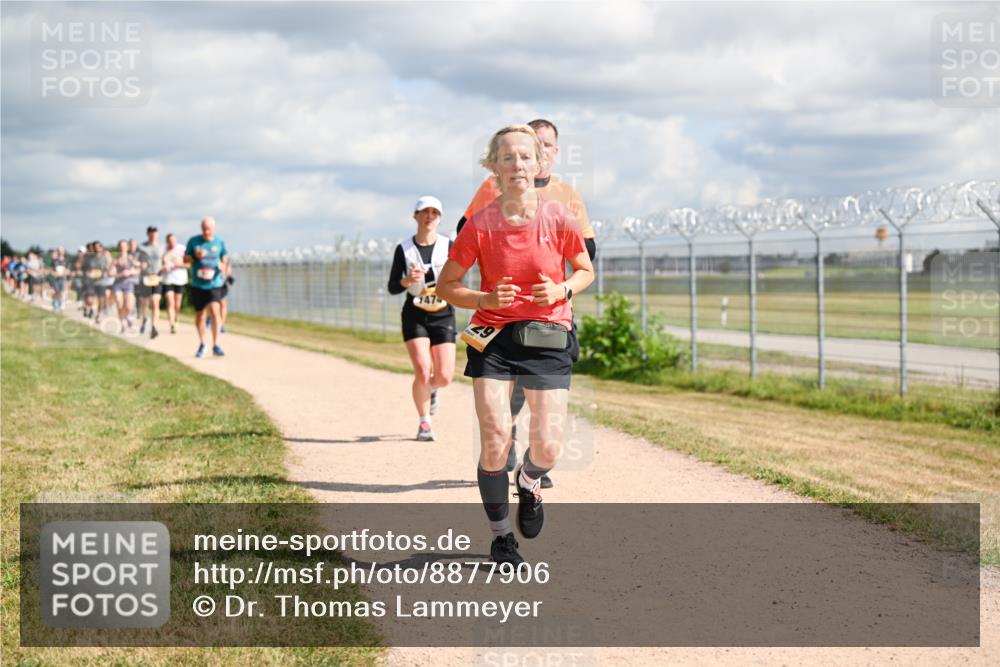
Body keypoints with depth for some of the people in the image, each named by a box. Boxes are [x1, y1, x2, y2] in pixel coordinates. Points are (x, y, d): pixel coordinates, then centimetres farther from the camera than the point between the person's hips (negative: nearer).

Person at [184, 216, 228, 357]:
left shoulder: (220, 242, 1)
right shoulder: (193, 241, 0)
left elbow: (225, 258, 16)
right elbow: (185, 259, 5)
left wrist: (223, 265, -6)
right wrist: (195, 257, -15)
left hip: (214, 284, -1)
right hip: (197, 284, 1)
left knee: (214, 311, -18)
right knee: (199, 315, 9)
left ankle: (216, 345, -14)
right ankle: (201, 344, 29)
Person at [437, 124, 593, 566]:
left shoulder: (559, 219, -5)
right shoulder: (480, 224, -6)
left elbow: (585, 270, 11)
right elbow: (446, 286, 3)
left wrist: (562, 290, -9)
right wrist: (486, 300, -14)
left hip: (548, 338, 0)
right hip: (493, 337, 0)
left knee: (547, 449, -8)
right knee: (495, 441, -11)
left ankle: (528, 482, 31)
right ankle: (500, 535, 11)